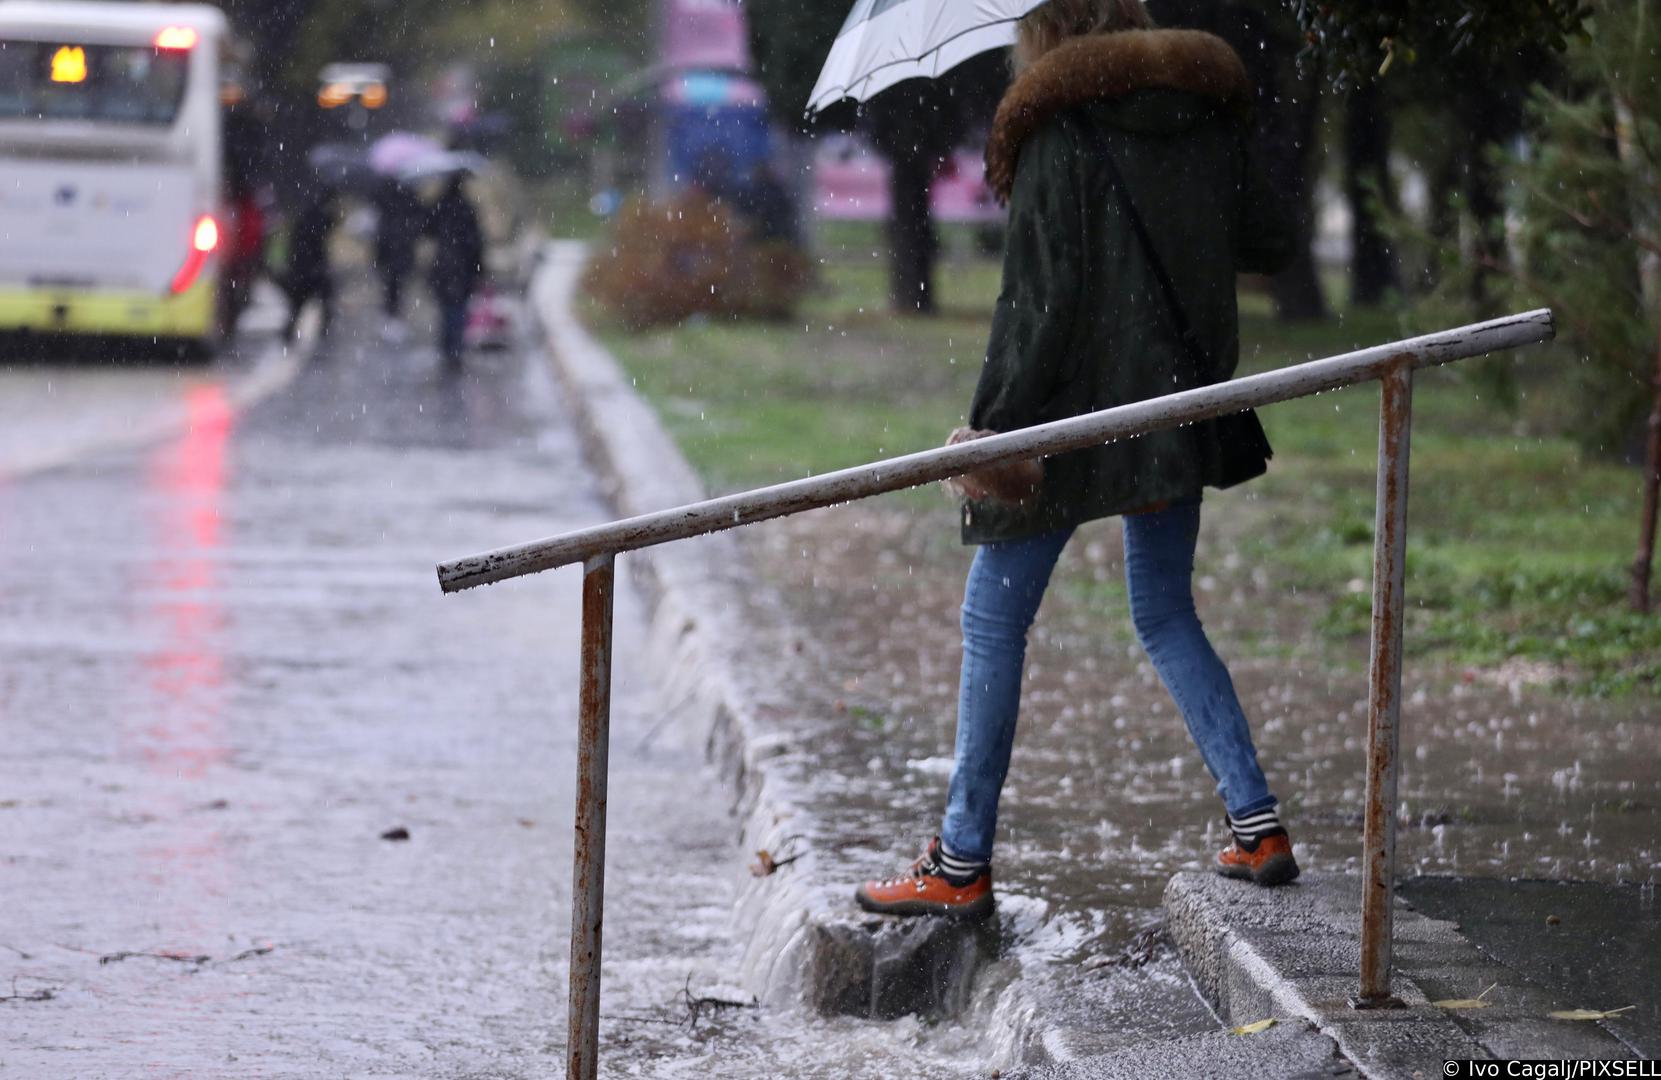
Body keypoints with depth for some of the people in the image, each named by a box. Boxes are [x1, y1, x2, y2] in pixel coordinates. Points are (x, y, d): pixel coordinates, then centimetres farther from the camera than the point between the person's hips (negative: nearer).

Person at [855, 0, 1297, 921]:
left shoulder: (1058, 132, -10)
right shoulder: (1205, 119, 7)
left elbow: (1039, 297, -16)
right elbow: (1270, 244, 15)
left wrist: (992, 423, -14)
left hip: (1070, 415, -6)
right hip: (1177, 406, 6)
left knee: (993, 623, 3)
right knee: (1166, 619, 19)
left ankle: (962, 865, 5)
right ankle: (1257, 823, 9)